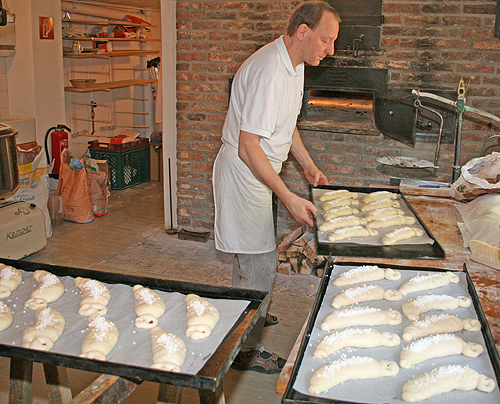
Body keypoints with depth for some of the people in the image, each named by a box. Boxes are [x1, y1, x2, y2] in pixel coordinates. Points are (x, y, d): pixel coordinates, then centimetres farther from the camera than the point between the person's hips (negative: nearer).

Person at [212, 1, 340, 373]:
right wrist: (289, 197, -28)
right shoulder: (269, 71, -27)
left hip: (260, 172, 10)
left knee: (253, 256, 23)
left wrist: (308, 165, 18)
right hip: (243, 173, -10)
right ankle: (246, 350, 12)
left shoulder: (295, 65, 6)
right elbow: (248, 147, -29)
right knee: (260, 263, -3)